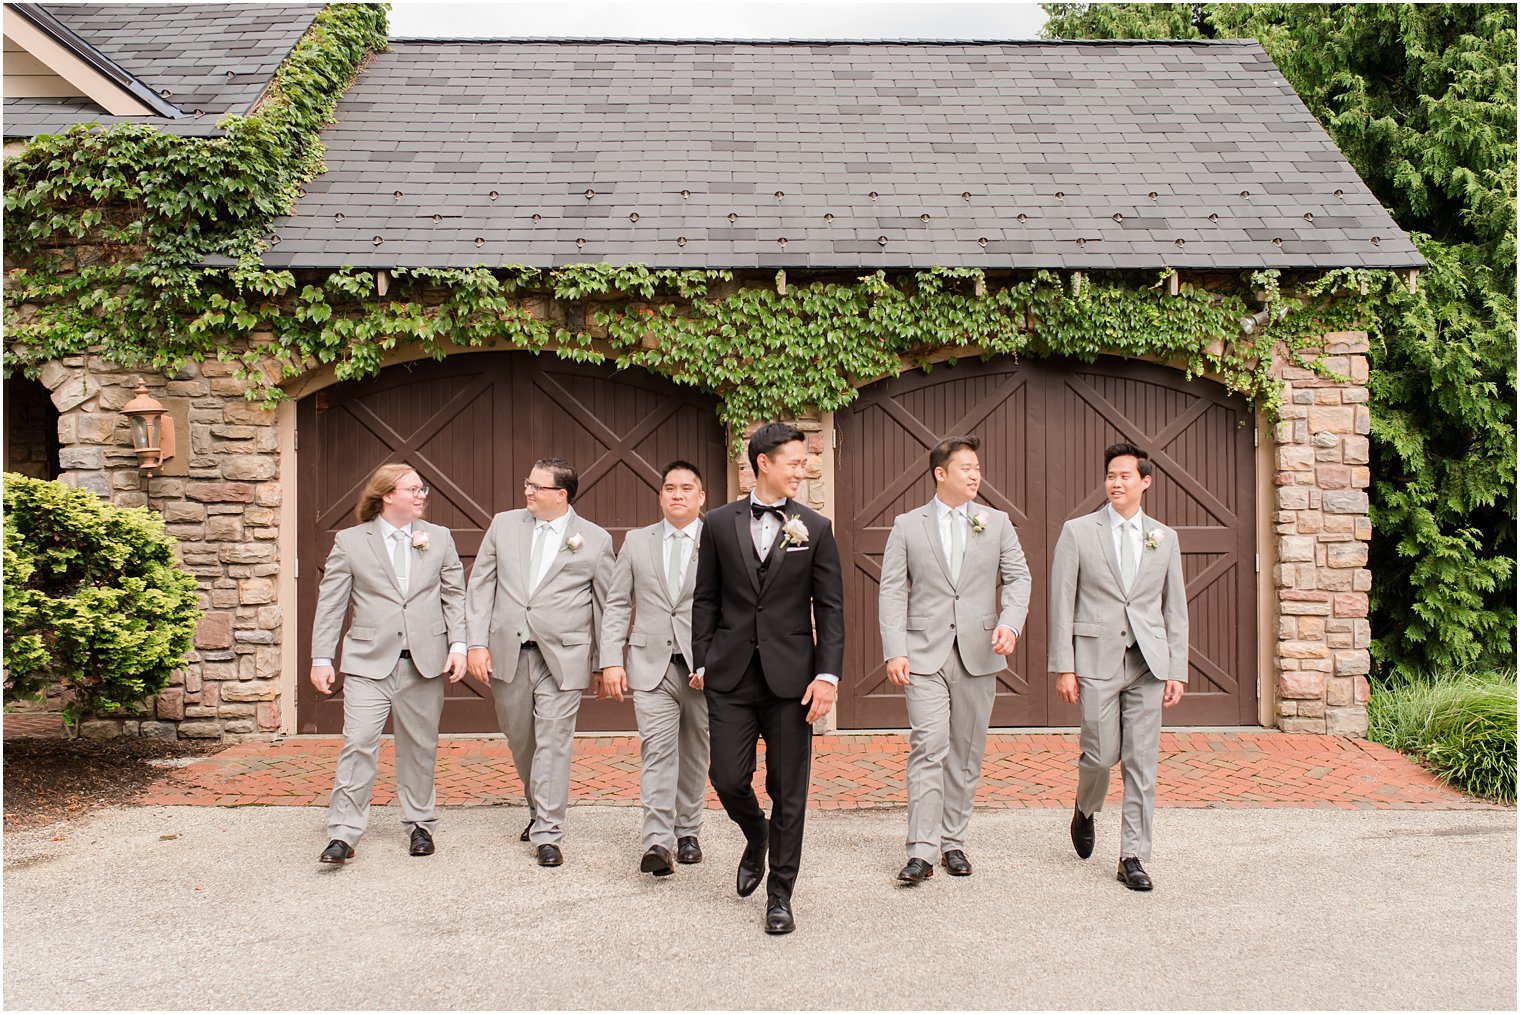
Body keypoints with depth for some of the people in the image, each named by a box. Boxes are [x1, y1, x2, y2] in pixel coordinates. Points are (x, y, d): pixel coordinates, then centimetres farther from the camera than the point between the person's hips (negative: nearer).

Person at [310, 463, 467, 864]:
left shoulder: (439, 538, 10)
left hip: (424, 662, 2)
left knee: (420, 746, 10)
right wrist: (321, 658, -1)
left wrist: (458, 644, -3)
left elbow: (455, 596, 9)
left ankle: (420, 825, 24)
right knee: (359, 743, -9)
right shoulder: (350, 541, 4)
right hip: (368, 661, -2)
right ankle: (343, 833, -2)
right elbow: (330, 604, 4)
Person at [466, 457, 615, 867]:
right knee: (519, 739, 14)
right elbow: (481, 584, 8)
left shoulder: (595, 540, 0)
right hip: (507, 652, 4)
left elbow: (606, 604, 4)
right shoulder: (503, 525, 8)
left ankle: (547, 834, 4)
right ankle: (537, 808, 37)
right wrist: (477, 642, -1)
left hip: (562, 656, -3)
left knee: (553, 741, -5)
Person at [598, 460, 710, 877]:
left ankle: (687, 832, 25)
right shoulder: (637, 542, 10)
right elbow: (616, 605, 9)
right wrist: (611, 661, 0)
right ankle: (658, 843, -12)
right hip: (652, 664, 0)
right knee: (658, 750, -10)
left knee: (695, 753, 10)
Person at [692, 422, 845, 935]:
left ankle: (780, 894, 19)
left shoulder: (815, 528, 3)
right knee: (728, 779, 1)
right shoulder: (719, 523, 4)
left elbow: (830, 607, 1)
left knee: (789, 791, 4)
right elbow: (705, 600, 9)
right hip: (731, 676, 1)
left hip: (790, 677, 0)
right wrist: (703, 663, 4)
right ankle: (756, 838, 34)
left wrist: (827, 675, -7)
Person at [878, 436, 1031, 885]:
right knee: (928, 746, -11)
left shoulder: (997, 523, 9)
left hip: (978, 653, 3)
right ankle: (922, 851, -8)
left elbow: (1018, 578, 7)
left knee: (966, 750, 8)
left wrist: (1010, 624, -12)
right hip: (925, 653, -2)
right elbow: (893, 590, 1)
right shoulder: (907, 525, 4)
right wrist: (894, 651, -8)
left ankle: (953, 842, 20)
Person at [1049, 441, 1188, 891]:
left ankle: (1133, 857, 11)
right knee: (1101, 754, 0)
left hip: (1148, 663, 2)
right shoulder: (1077, 532, 2)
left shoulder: (1164, 538, 11)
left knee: (1142, 762, 2)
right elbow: (1061, 603, 0)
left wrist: (1177, 670, 5)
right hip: (1097, 659, -2)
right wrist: (1063, 666, -5)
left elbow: (1175, 609, 11)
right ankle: (1086, 809, 33)